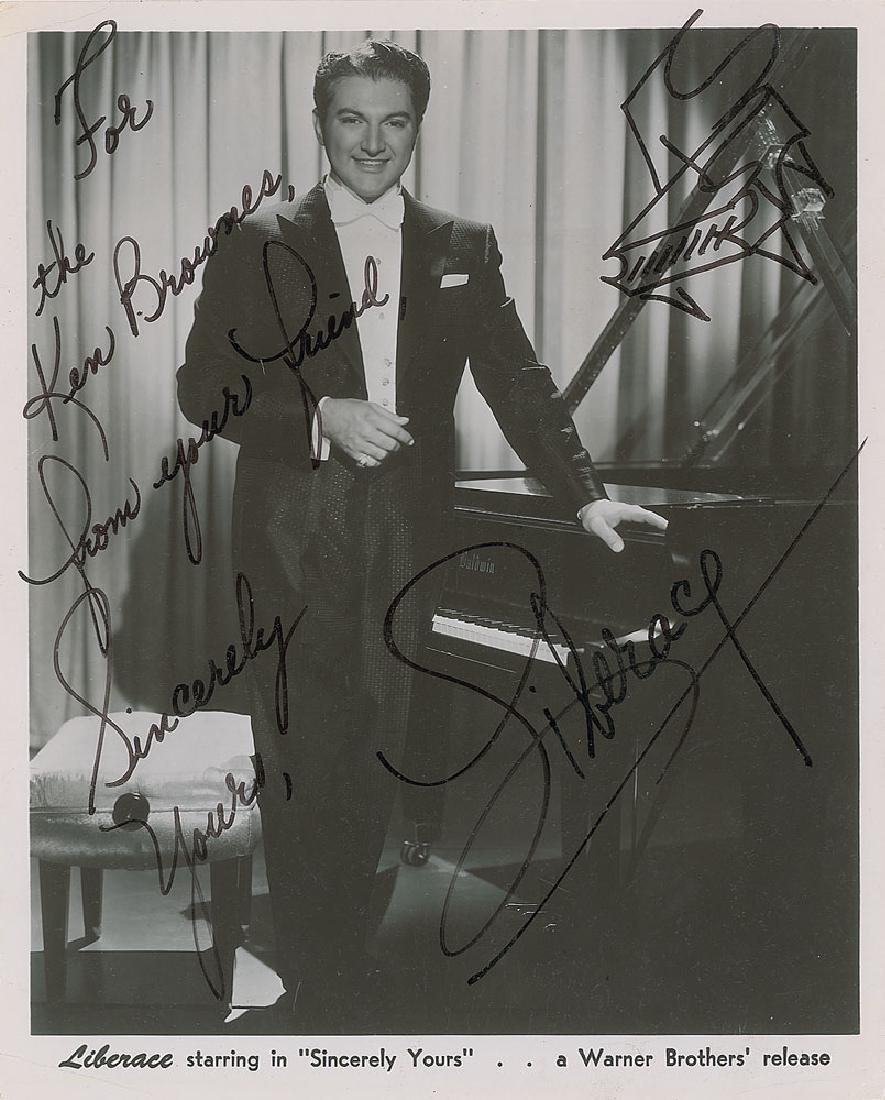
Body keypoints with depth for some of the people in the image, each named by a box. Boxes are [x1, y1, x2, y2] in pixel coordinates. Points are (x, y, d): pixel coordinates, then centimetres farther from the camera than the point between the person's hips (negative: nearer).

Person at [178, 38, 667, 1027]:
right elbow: (204, 387, 1)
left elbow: (518, 383, 9)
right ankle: (310, 976, 18)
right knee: (303, 760, 1)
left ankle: (347, 958, 23)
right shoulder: (257, 246, 5)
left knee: (376, 761, 6)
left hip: (406, 537, 2)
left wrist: (586, 497, 0)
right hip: (293, 540, -2)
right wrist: (320, 417, -15)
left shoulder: (463, 250, 11)